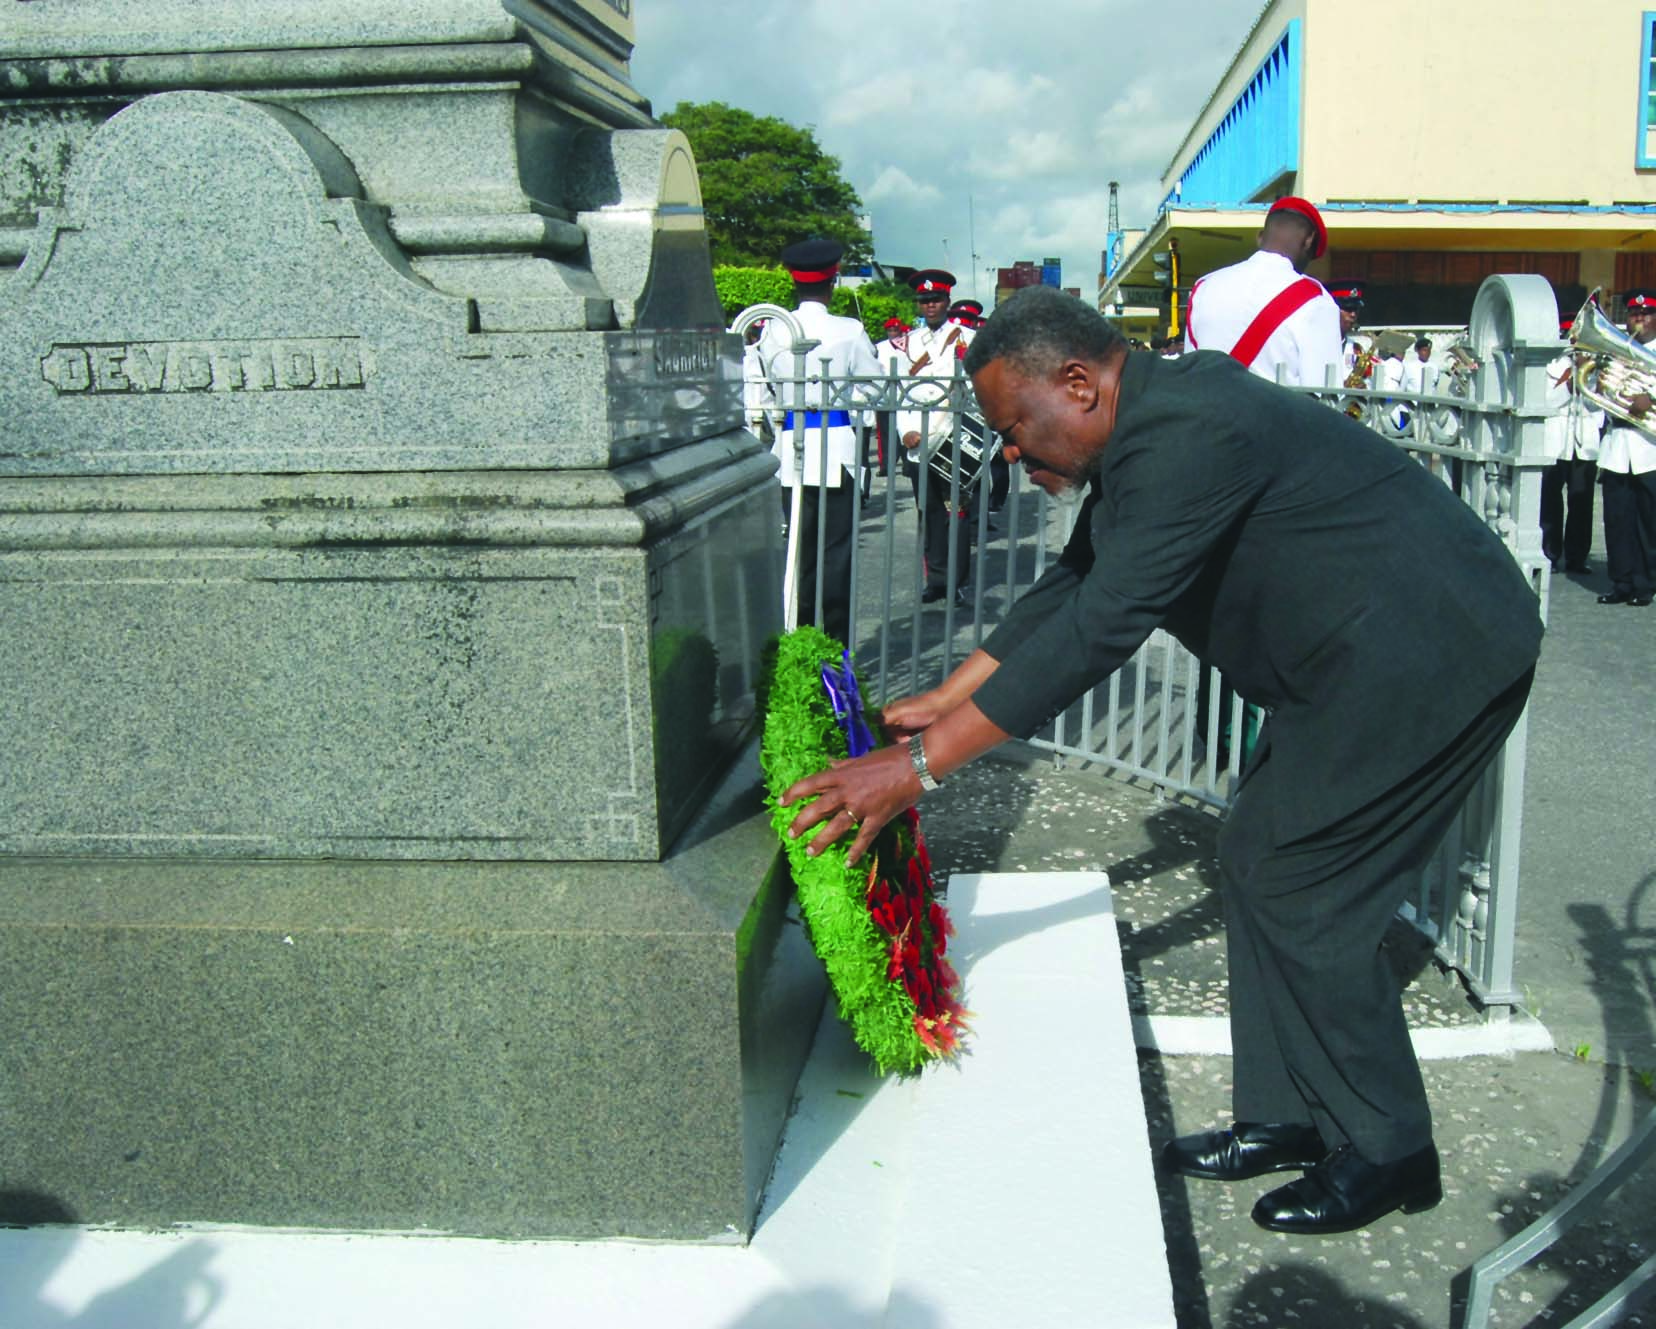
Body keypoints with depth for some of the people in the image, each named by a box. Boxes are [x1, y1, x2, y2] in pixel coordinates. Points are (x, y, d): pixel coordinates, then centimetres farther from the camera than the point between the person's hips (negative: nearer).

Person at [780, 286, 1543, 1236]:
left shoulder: (1186, 435, -25)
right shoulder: (1146, 429, 9)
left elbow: (1101, 626, -29)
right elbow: (1072, 587, 16)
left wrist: (921, 764, -27)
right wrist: (944, 701, 13)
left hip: (1428, 653, -10)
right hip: (1374, 657, 10)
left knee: (1299, 891, -6)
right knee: (1260, 861, 11)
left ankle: (1387, 1152, 11)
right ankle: (1289, 1117, 22)